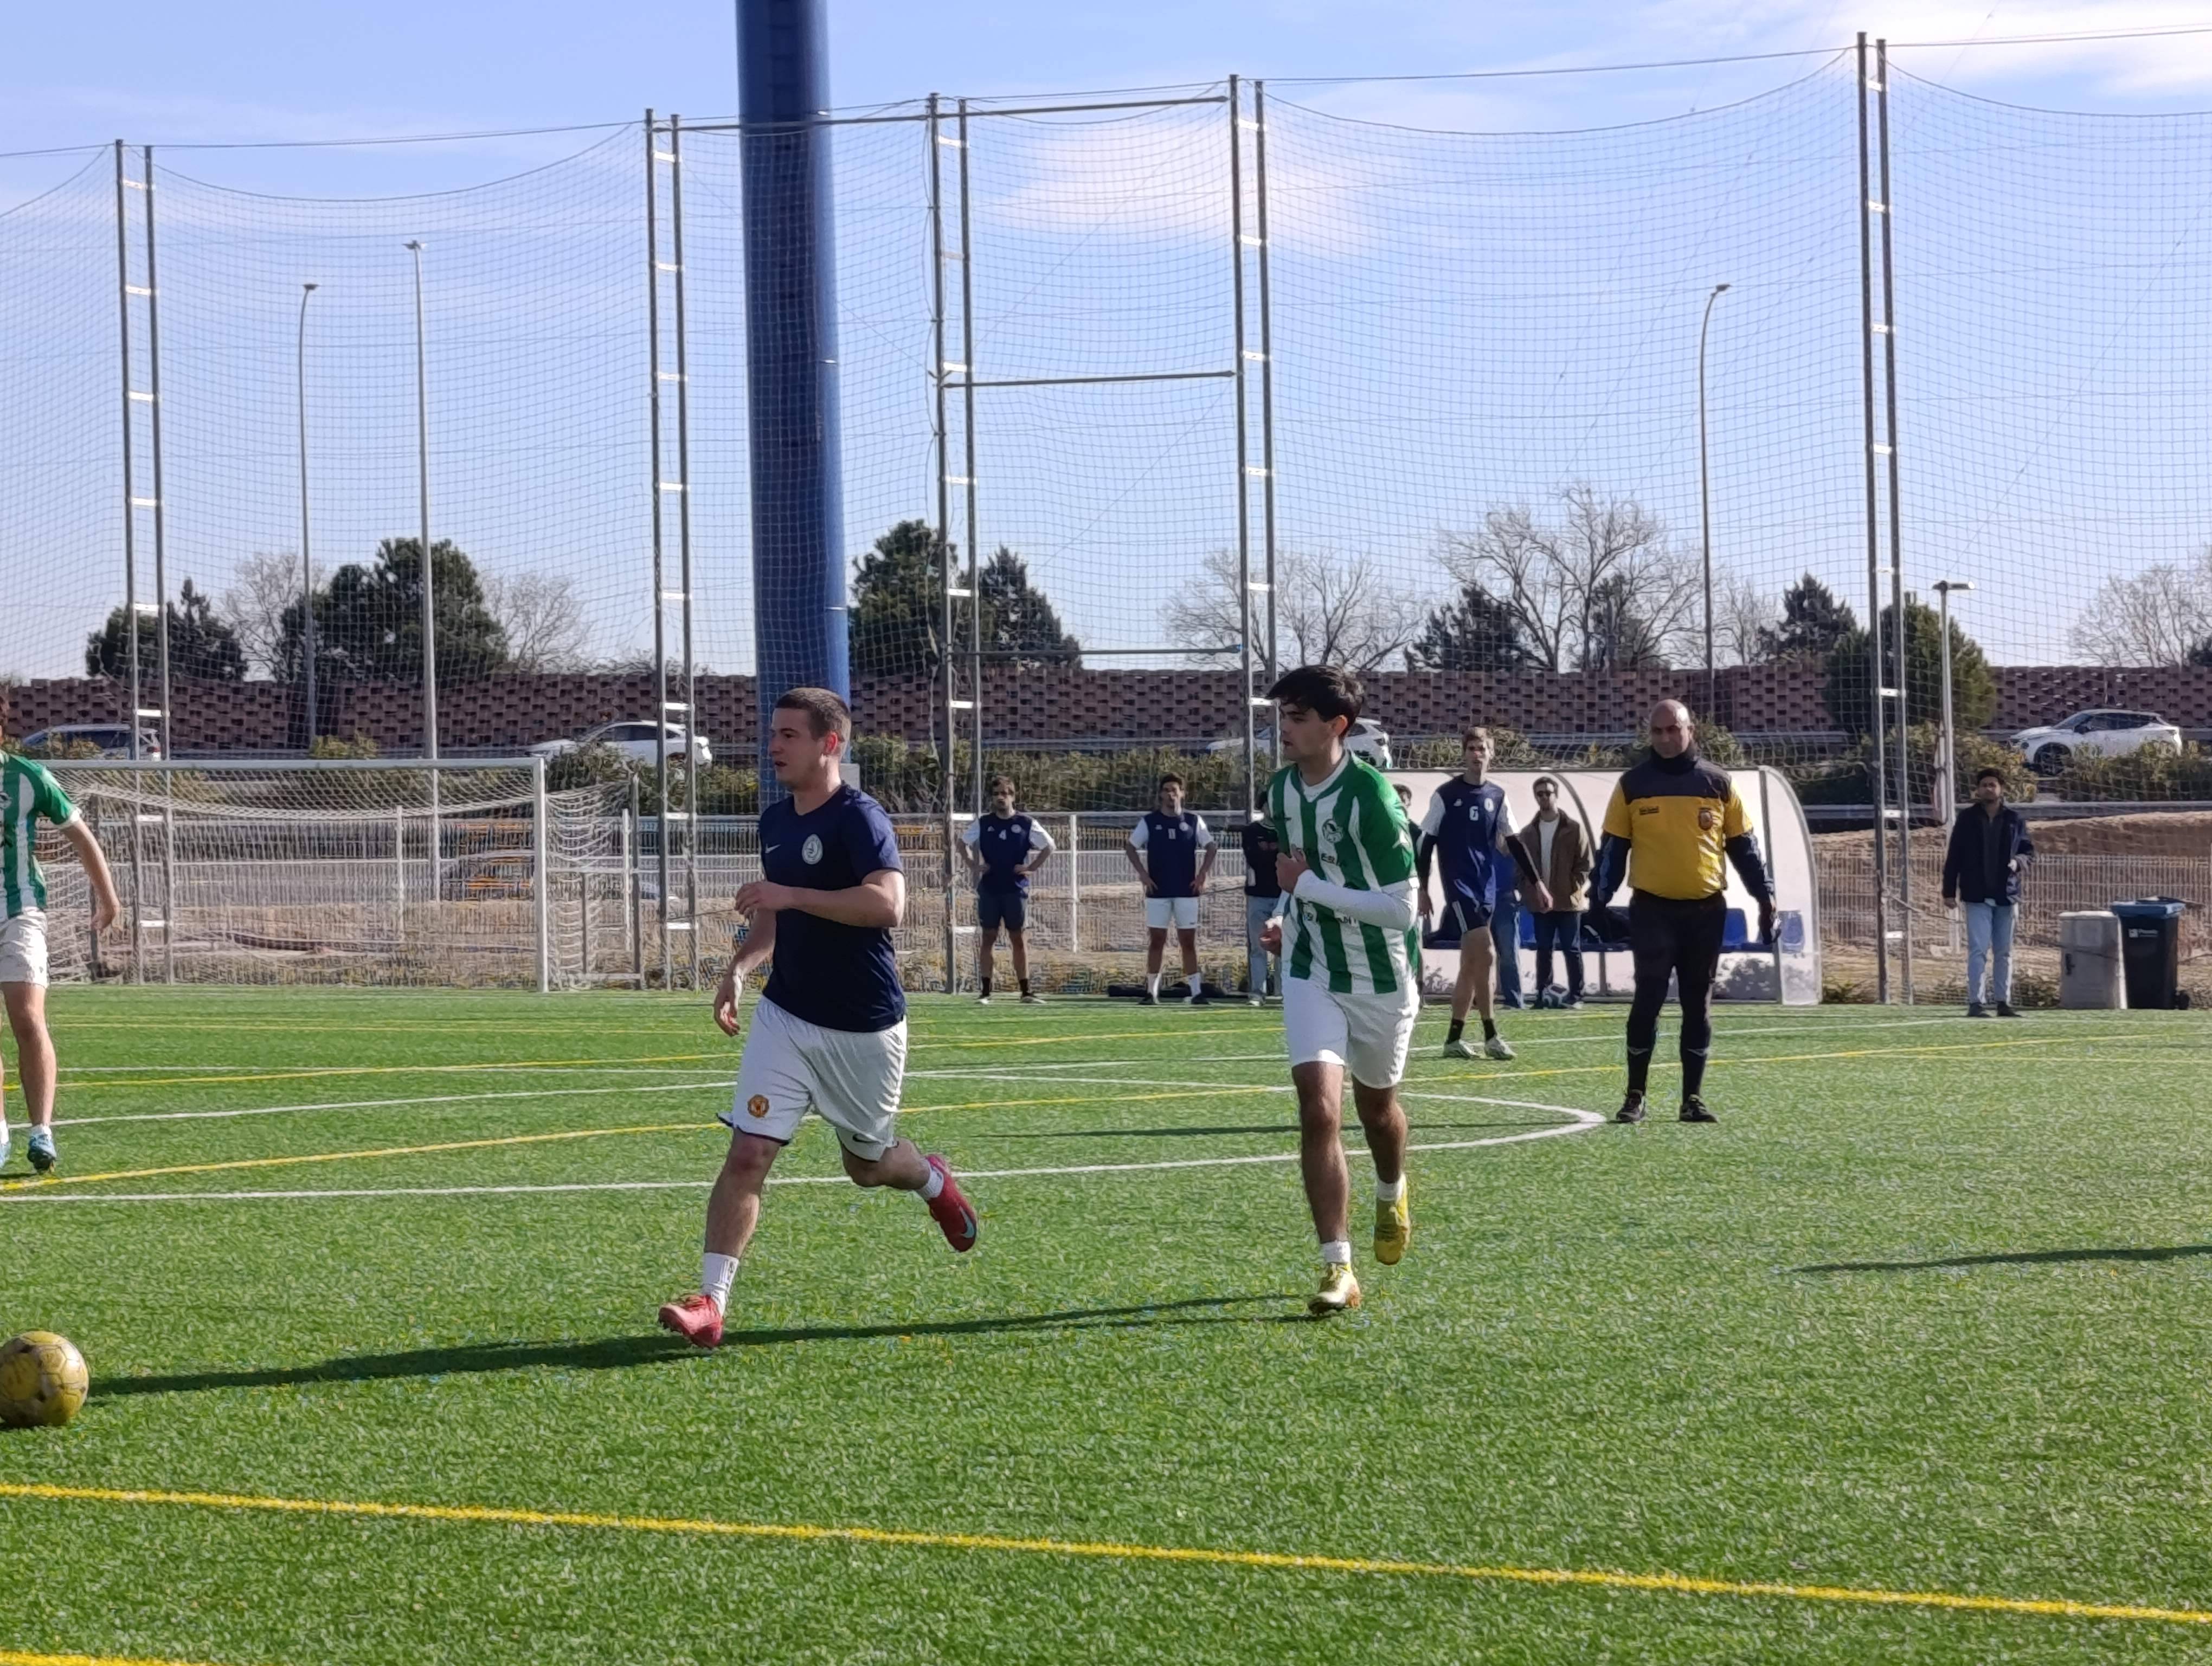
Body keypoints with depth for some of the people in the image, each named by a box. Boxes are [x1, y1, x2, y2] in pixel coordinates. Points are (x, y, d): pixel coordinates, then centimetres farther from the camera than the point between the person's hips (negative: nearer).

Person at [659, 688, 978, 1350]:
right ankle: (711, 1303, -11)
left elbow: (888, 904, -32)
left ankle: (932, 1180, 49)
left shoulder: (858, 818, -17)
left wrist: (790, 895, -30)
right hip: (786, 1017, 5)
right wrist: (740, 965, 7)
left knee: (866, 1165, 14)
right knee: (748, 1153, -10)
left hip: (865, 1029, -5)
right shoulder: (775, 821, 7)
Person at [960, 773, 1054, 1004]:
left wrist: (1031, 868, -3)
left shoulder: (1026, 824, -1)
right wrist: (973, 866, 4)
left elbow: (1048, 846, 7)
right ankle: (986, 992, 4)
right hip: (988, 889, 1)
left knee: (1018, 939, 3)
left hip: (1016, 889, -1)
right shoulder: (983, 824, 3)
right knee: (988, 938, 2)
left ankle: (1026, 991, 6)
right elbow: (963, 843, 17)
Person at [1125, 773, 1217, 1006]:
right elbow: (1130, 848, 6)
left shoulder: (1194, 821, 4)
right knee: (1156, 941, 1)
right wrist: (1143, 874, -5)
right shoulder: (1149, 821, 2)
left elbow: (1211, 848, 9)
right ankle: (1151, 992, 6)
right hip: (1157, 891, 0)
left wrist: (1202, 875, -2)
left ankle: (1196, 992, 1)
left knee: (1189, 941, 1)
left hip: (1187, 891, 0)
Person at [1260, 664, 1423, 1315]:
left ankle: (1392, 1195, 54)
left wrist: (1309, 886, -23)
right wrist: (1289, 916, 2)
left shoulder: (1370, 794, -22)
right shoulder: (1282, 791, -1)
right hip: (1312, 973, 3)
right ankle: (1337, 1269, -14)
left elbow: (1401, 907, -23)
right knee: (1318, 1108, -15)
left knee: (1375, 1105, 18)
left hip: (1382, 979, -3)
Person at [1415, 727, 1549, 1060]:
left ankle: (1454, 1039, 13)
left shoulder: (1497, 795, 9)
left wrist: (1536, 882, 12)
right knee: (1485, 954, -16)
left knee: (1470, 964, 7)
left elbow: (1512, 842, 14)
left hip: (1486, 883, 6)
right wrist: (1422, 888, -4)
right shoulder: (1446, 795, -5)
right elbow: (1427, 842, -2)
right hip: (1458, 882, -6)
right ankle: (1491, 1035, -12)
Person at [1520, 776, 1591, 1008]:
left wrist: (1576, 890, -11)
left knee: (1571, 949, 0)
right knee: (1543, 950, 6)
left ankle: (1576, 996, 3)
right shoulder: (1528, 833, 9)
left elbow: (1585, 864, -4)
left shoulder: (1573, 828, -2)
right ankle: (1543, 994, 10)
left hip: (1568, 902, -4)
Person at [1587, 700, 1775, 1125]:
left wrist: (1765, 895, 3)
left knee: (1698, 1005, 6)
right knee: (1648, 1000, -6)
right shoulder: (1633, 785, 2)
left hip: (1706, 910, 2)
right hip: (1652, 910, -2)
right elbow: (1613, 848, 5)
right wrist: (1599, 900, -2)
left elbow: (1743, 844, 10)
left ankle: (1694, 1098, 12)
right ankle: (1635, 1097, 3)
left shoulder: (1718, 784, 5)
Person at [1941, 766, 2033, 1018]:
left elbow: (2030, 851, 12)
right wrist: (1949, 891, -2)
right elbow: (1954, 856, 2)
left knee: (2004, 952, 10)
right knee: (1978, 949, -10)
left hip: (2007, 895, 3)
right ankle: (1975, 1003, -11)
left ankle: (2003, 1002, 17)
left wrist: (2019, 862, -11)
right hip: (1977, 896, -3)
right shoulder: (1967, 818, 2)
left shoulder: (2015, 820, 6)